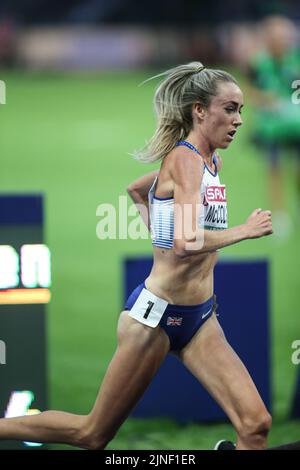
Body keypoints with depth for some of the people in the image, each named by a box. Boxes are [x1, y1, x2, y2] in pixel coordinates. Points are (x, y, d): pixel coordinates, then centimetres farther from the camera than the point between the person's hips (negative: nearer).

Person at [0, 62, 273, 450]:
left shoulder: (209, 160, 10)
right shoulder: (185, 159, -17)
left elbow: (136, 188, 28)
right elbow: (186, 243, -32)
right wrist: (245, 230, -19)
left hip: (199, 318, 8)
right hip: (156, 315, -8)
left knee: (255, 425, -9)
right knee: (93, 433, 5)